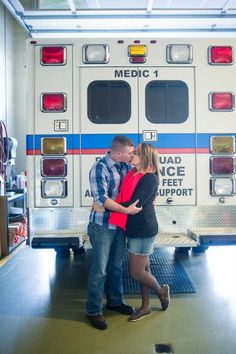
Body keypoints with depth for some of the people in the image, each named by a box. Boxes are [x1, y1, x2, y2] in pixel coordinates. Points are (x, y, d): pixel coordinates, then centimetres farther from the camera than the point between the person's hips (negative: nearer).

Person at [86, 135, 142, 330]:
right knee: (99, 269, 1)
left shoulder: (126, 166, 3)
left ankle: (115, 301, 36)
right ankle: (94, 311, 14)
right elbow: (101, 199, -23)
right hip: (102, 226, -6)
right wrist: (127, 210, -23)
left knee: (116, 266, 18)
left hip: (120, 224, 7)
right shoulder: (100, 168, -17)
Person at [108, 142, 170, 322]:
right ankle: (145, 307, 29)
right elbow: (124, 196, 13)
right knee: (143, 269, 16)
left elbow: (133, 204, -23)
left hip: (144, 230, -8)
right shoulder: (133, 174, 7)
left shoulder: (150, 178, -18)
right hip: (134, 229, 8)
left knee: (137, 272, 0)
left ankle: (161, 291, 27)